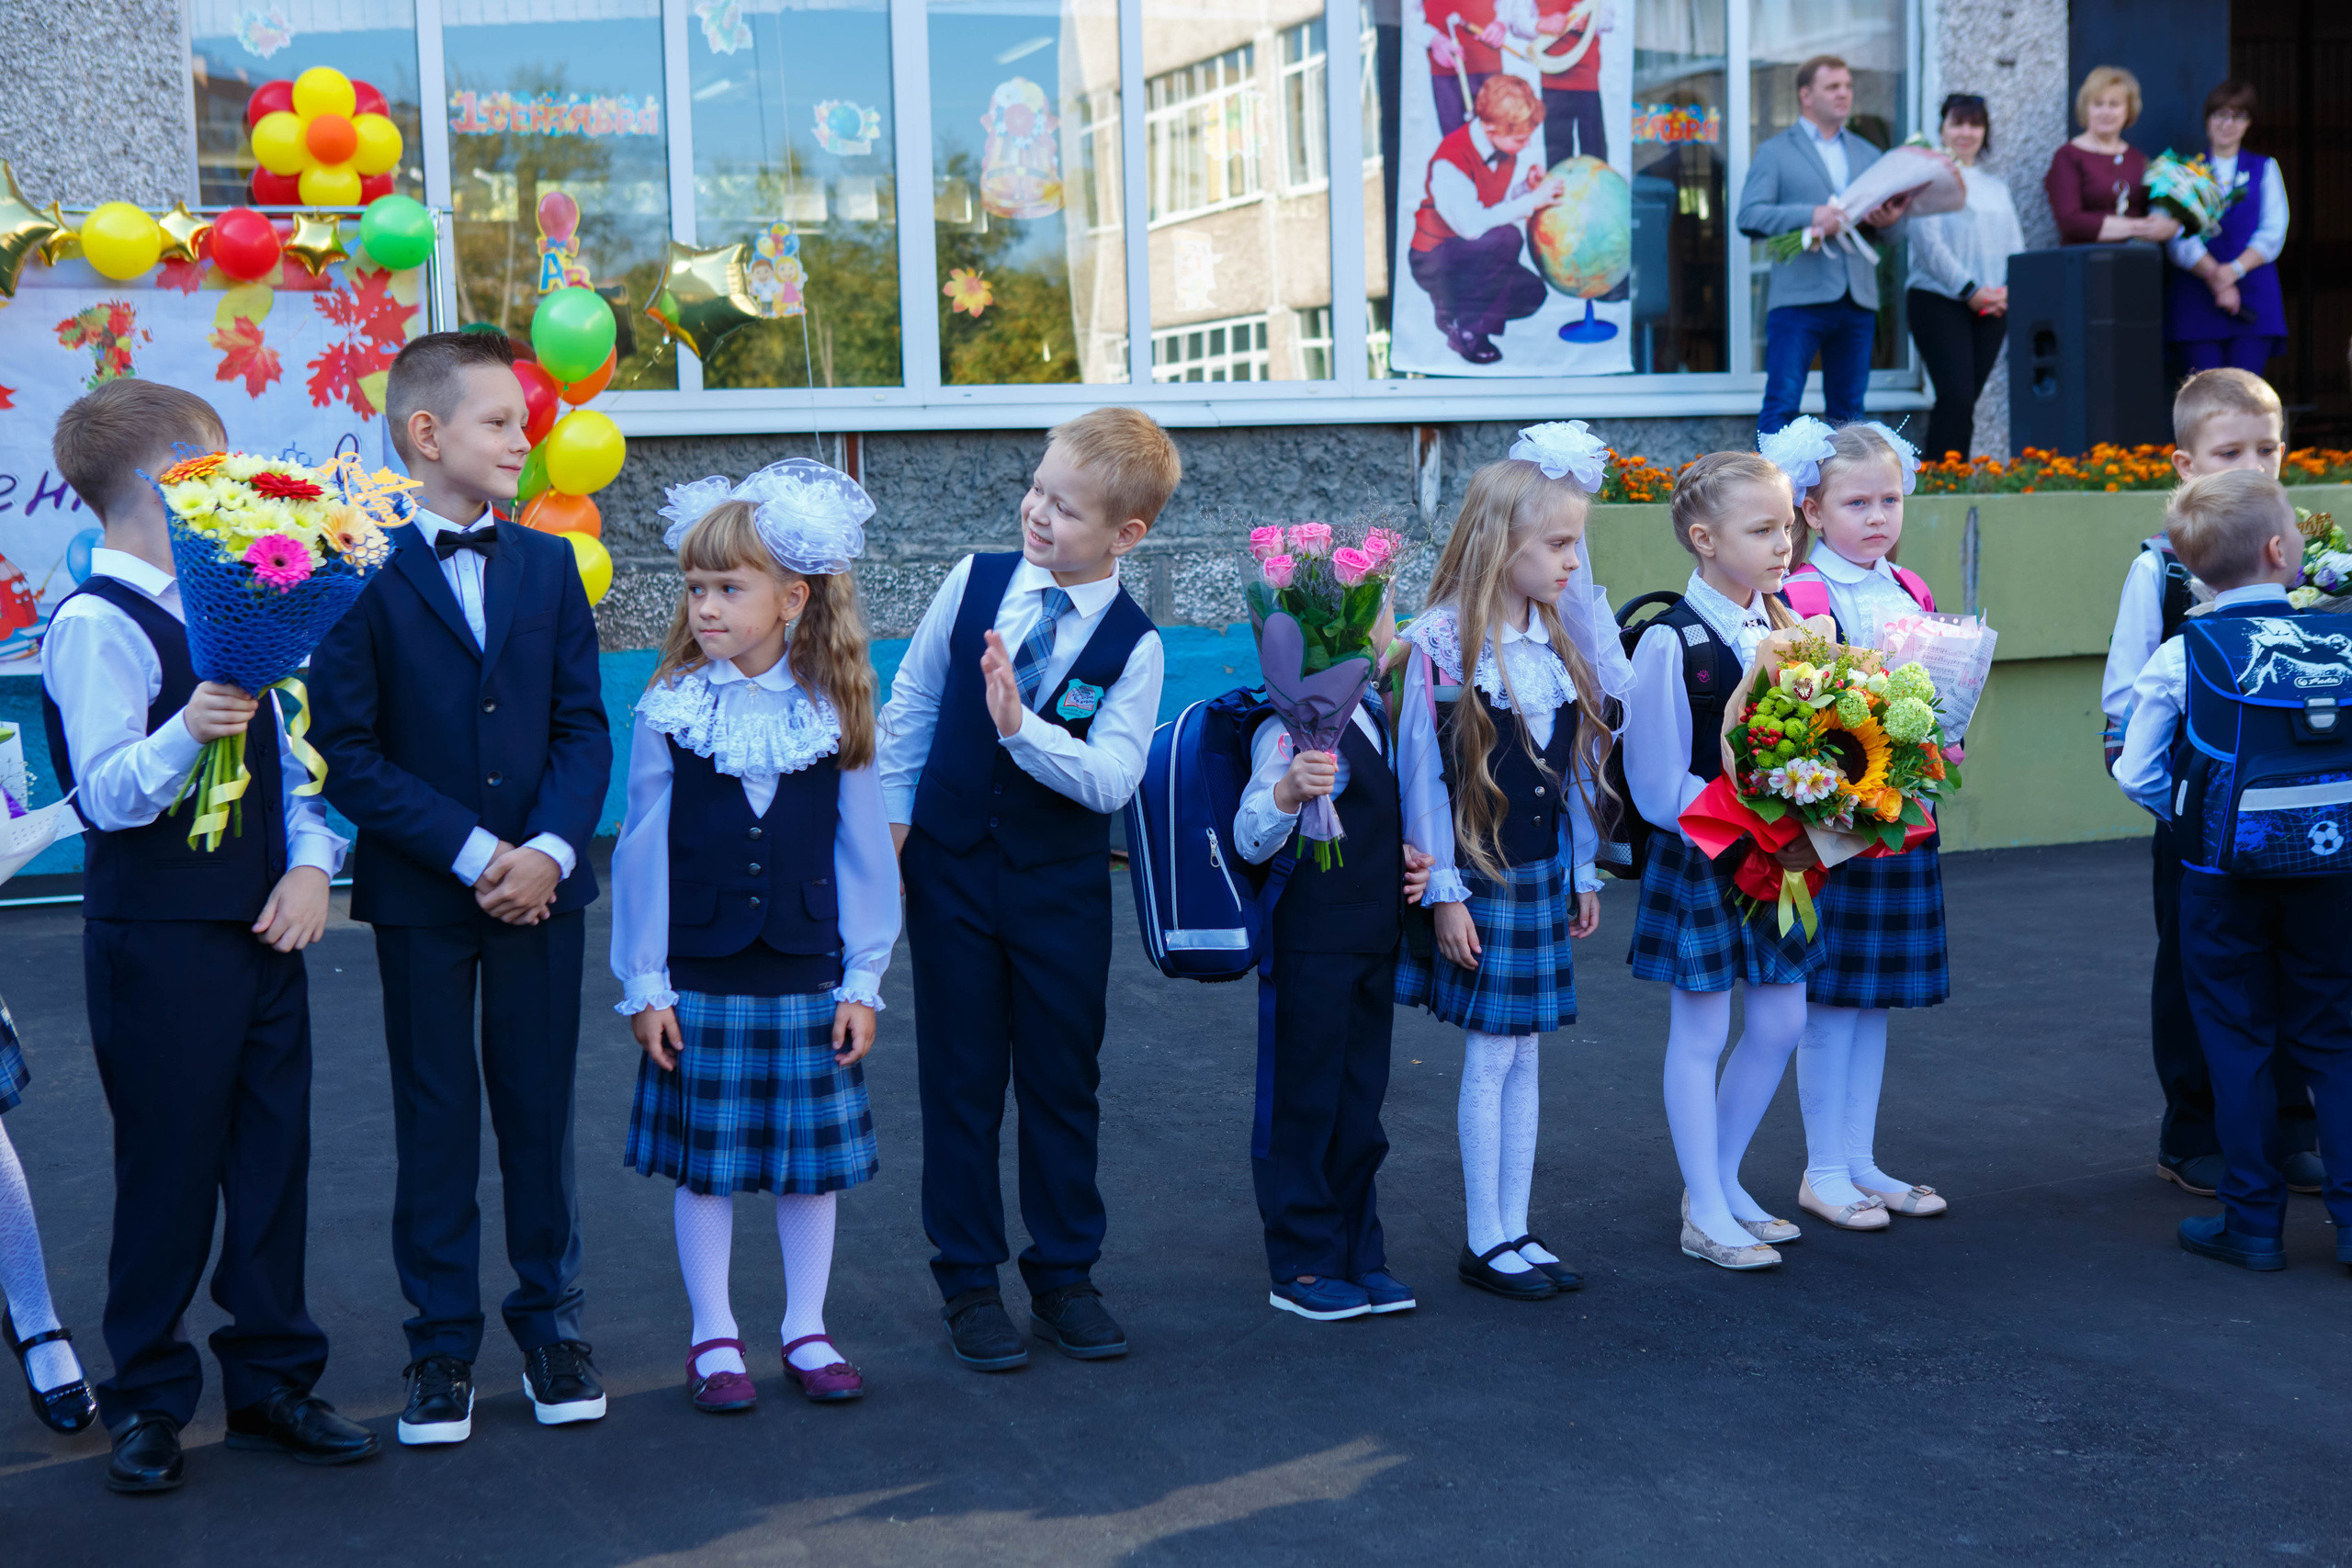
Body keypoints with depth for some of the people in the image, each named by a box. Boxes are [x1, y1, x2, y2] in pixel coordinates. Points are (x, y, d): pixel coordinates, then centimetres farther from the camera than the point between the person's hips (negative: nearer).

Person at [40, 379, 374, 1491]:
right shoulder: (96, 624, -13)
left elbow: (286, 753, 15)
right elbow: (108, 794, -20)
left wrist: (310, 864, 0)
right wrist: (184, 735, -38)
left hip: (260, 929, 7)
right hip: (158, 941, -7)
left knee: (274, 1158, 11)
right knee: (169, 1169, 2)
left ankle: (272, 1381, 23)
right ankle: (148, 1402, 18)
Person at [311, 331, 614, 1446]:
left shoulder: (547, 564, 6)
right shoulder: (363, 577, -7)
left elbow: (583, 726, 3)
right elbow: (349, 751, -10)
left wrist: (551, 849, -12)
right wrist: (469, 852, -15)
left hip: (541, 884, 3)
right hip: (421, 895, -3)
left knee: (539, 1105, 10)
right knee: (435, 1119, 6)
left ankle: (548, 1320, 24)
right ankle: (443, 1342, 17)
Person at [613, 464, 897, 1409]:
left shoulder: (835, 715, -2)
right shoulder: (670, 712, -4)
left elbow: (863, 854, 3)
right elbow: (642, 854, -1)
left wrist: (862, 981, 2)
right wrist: (643, 985, -2)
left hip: (807, 978, 1)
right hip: (699, 983, -1)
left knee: (813, 1156, 9)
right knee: (704, 1163, 6)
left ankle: (805, 1331, 23)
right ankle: (714, 1340, 20)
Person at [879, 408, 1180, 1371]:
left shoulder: (1133, 645, -11)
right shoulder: (974, 583, -4)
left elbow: (1111, 778, -21)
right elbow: (910, 703, 7)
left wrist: (1022, 728, -33)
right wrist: (892, 821, 7)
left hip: (1062, 888, -1)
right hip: (951, 867, 1)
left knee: (1063, 1081, 9)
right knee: (961, 1080, 7)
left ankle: (1064, 1278, 25)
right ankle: (968, 1283, 19)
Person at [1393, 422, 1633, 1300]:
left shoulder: (1560, 641, 7)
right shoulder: (1441, 644, -14)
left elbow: (1577, 766, 13)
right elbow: (1424, 774, -13)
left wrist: (1584, 873, 14)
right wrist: (1444, 894, -13)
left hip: (1542, 876, 6)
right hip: (1477, 877, -6)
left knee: (1522, 1059, 11)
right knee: (1490, 1059, -1)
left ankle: (1514, 1232, 19)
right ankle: (1484, 1243, 11)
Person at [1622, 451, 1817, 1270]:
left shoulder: (1785, 625, 4)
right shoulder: (1670, 643, -16)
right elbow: (1662, 789, -16)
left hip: (1777, 856, 7)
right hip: (1699, 862, -7)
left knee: (1781, 1022, 12)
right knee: (1700, 1032, 4)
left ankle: (1722, 1181, 29)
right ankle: (1704, 1213, 15)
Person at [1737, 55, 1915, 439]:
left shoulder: (1868, 155, 21)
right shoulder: (1775, 153, 7)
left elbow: (1891, 226, 18)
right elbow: (1749, 216, -6)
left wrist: (1889, 220, -7)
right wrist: (1810, 216, -18)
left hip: (1858, 302, 5)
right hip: (1799, 298, -5)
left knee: (1849, 412, 6)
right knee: (1782, 405, -10)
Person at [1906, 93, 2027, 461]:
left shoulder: (1996, 185, 19)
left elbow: (2015, 244, 15)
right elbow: (1928, 241, -10)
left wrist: (2008, 289, -4)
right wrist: (1969, 289, -14)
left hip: (1991, 306, 6)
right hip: (1939, 302, -6)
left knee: (1968, 399, 3)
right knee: (1956, 396, -16)